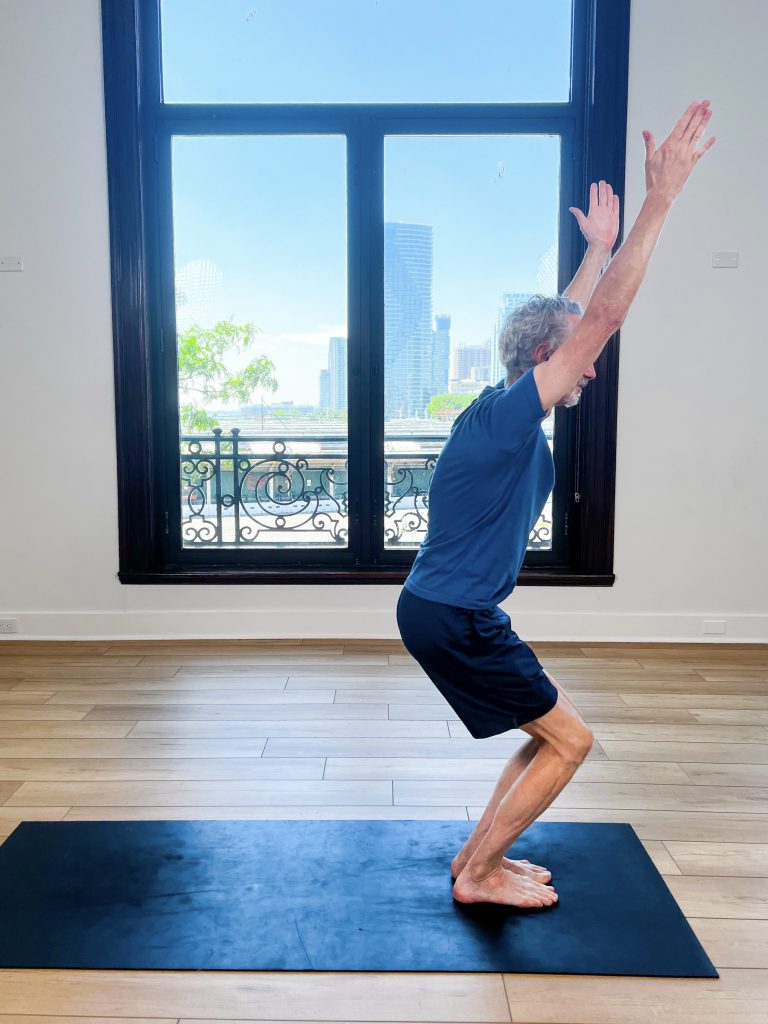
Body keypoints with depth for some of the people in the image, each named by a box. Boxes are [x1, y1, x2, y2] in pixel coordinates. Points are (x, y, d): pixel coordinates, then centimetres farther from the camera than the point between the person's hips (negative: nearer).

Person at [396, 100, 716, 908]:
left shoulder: (503, 412, 9)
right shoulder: (508, 414, -18)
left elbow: (571, 320, 23)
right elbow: (604, 319, -24)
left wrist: (599, 246, 29)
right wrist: (660, 201, -21)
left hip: (452, 609, 10)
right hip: (452, 617, -10)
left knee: (553, 734, 17)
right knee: (569, 740, 2)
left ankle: (479, 854, 28)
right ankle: (479, 874, 15)